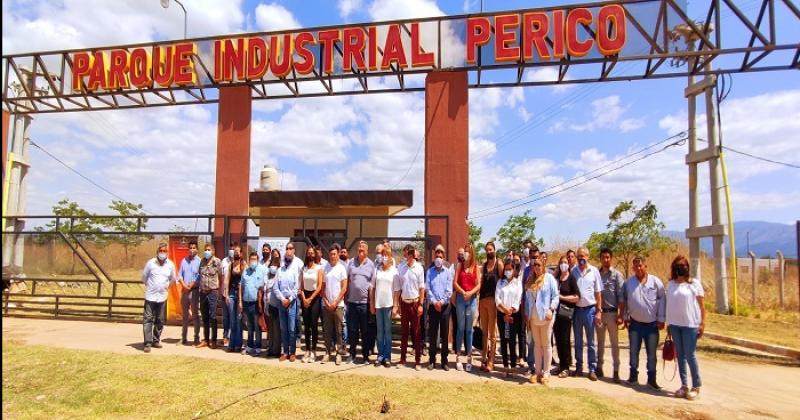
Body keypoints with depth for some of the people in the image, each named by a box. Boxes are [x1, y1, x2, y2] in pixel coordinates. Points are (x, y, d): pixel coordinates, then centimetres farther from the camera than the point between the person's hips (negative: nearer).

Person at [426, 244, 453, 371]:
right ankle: (432, 360, 12)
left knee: (445, 334, 4)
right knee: (432, 334, 4)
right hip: (433, 306, 0)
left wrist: (442, 301, -12)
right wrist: (434, 301, -13)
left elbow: (449, 290, -3)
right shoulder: (430, 272, 4)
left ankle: (444, 361, 12)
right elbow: (427, 288, -3)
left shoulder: (448, 272, 3)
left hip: (445, 306, 0)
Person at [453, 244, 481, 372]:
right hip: (460, 298, 0)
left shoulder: (476, 267, 6)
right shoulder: (459, 265, 5)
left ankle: (469, 357, 10)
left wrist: (470, 293, -15)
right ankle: (458, 357, 7)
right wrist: (463, 292, -15)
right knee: (460, 328, 2)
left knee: (469, 329, 5)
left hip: (472, 299, 1)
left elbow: (479, 285, 1)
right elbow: (455, 282, -1)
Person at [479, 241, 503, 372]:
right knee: (484, 332, 11)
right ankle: (485, 358, 18)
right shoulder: (484, 265, 15)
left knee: (492, 332, -1)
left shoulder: (499, 264, -2)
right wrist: (479, 300, 10)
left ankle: (491, 361, 4)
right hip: (483, 300, 6)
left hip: (493, 300, -6)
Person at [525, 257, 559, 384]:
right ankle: (538, 372, 16)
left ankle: (546, 373, 8)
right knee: (537, 344, 10)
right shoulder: (530, 281, 15)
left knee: (546, 344, 2)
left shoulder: (549, 278, -2)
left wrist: (551, 309, -21)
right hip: (533, 317, 5)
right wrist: (527, 315, 12)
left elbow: (555, 296, -7)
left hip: (545, 316, -5)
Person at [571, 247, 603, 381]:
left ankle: (592, 369, 13)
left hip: (590, 309, -1)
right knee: (578, 341, 12)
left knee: (591, 342, 7)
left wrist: (599, 311, -4)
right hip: (576, 309, 2)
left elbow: (598, 293, 0)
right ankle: (579, 367, 22)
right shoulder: (573, 271, -1)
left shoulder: (594, 271, -3)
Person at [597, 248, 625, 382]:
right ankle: (599, 367, 21)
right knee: (600, 342, 12)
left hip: (612, 312, -3)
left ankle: (616, 371, 11)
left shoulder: (617, 275, -3)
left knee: (614, 343, 5)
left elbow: (621, 296, -5)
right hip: (599, 312, 3)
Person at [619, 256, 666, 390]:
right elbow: (623, 301, 6)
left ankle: (651, 379, 15)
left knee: (651, 353, 6)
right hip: (634, 323, 2)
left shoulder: (656, 282, -5)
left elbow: (661, 301, -3)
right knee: (633, 351, 8)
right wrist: (624, 318, 5)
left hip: (652, 324, -1)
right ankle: (633, 376, 19)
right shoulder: (628, 283, 0)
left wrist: (661, 320, -4)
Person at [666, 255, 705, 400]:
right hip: (675, 325, 4)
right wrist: (668, 324, 9)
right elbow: (669, 305, 8)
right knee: (680, 355, 9)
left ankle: (696, 386, 13)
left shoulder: (695, 283, -3)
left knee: (690, 356, -2)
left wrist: (702, 323, -7)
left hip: (690, 325, -4)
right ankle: (684, 385, 16)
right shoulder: (670, 284, 6)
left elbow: (701, 305, -2)